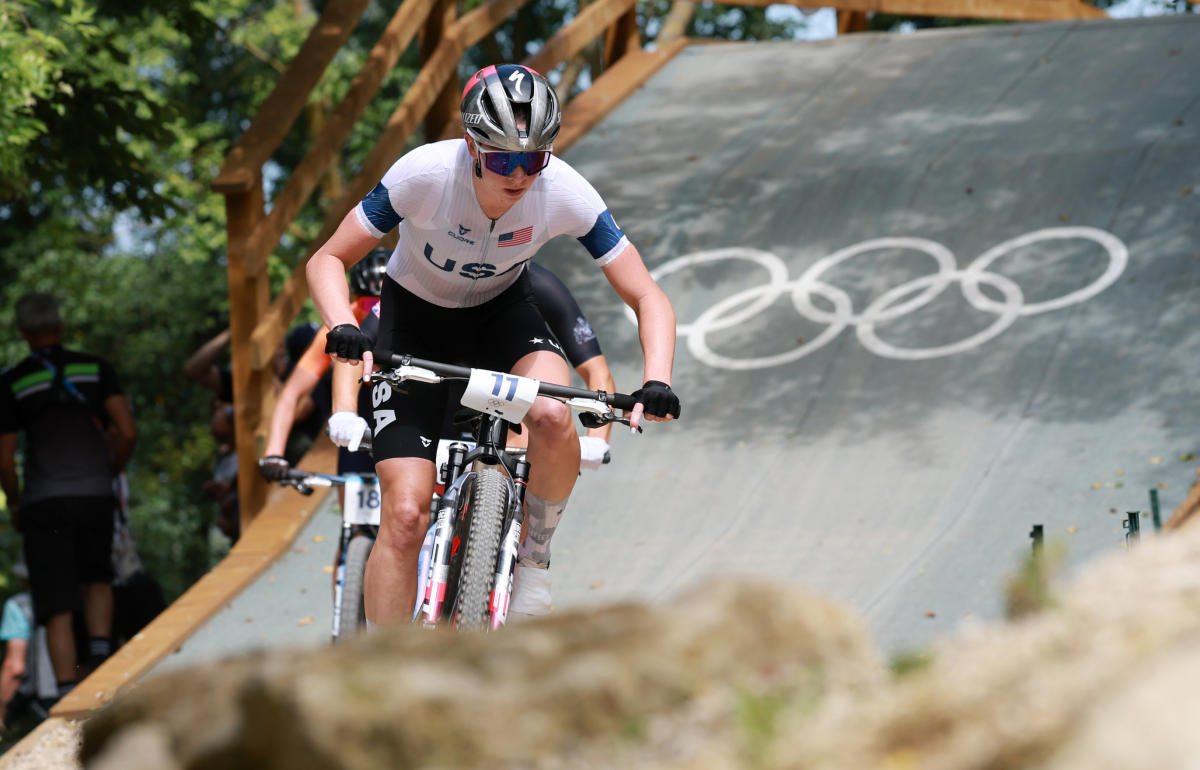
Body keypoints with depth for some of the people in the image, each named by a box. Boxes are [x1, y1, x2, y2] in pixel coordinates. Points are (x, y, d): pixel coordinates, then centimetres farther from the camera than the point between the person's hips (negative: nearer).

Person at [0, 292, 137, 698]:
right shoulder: (96, 368, 3)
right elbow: (128, 432, -3)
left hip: (44, 501, -2)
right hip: (96, 496, 2)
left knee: (57, 607, 0)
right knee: (97, 579, 26)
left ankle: (69, 693, -9)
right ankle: (101, 650, 3)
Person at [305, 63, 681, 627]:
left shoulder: (564, 191, -26)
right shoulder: (426, 173, -30)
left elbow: (647, 298, -19)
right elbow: (328, 260, -20)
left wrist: (657, 381, -37)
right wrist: (343, 327, -40)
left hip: (500, 311, 1)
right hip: (415, 318, -1)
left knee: (552, 414, -32)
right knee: (406, 512, -14)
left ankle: (533, 550, -5)